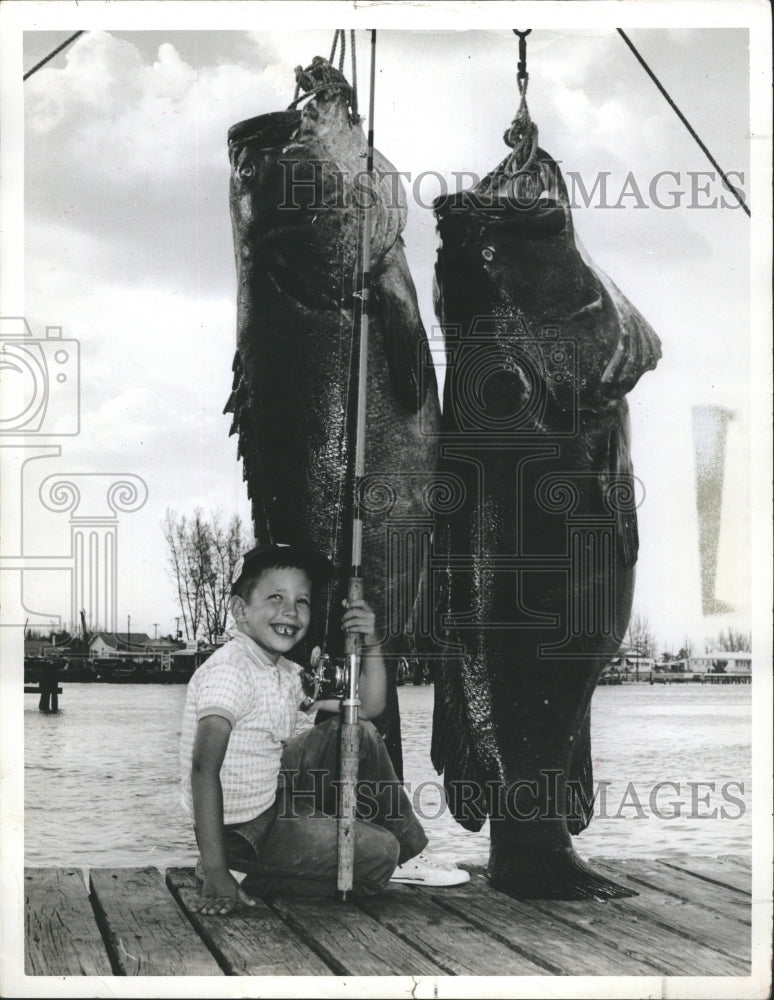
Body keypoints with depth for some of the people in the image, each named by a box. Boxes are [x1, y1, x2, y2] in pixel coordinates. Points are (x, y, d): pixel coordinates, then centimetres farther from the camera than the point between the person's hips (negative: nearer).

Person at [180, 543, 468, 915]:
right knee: (377, 855, -10)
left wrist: (370, 644, -9)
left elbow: (369, 706, 9)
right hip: (240, 831, -9)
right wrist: (216, 873, -37)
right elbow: (204, 768, -32)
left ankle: (406, 852, 18)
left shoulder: (285, 674, 4)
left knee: (359, 735, 8)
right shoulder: (231, 669, -23)